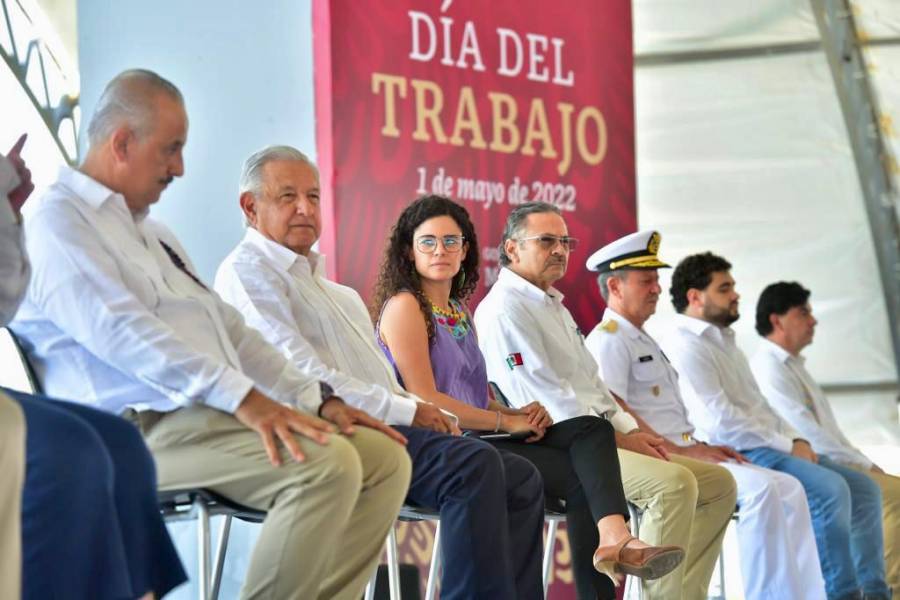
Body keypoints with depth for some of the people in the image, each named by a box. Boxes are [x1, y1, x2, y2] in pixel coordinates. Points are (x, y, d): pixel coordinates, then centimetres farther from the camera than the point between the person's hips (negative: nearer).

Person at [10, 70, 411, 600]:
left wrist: (318, 399, 12)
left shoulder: (152, 232, 27)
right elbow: (120, 332, -19)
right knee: (327, 463, -28)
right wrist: (242, 397, -27)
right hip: (140, 429, -10)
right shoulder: (57, 223, -4)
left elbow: (229, 328, 25)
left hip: (208, 413, 10)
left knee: (385, 458, -4)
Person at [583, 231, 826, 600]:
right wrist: (680, 451, -20)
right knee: (761, 488, -27)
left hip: (682, 454, 10)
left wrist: (702, 448, 9)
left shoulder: (644, 341, 27)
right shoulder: (608, 339, -5)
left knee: (787, 489, -3)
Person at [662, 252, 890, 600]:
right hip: (738, 454, -10)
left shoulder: (724, 340, 21)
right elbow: (721, 422, -20)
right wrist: (787, 446, -13)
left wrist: (796, 439, 4)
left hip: (768, 447, 11)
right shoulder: (685, 345, -11)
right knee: (830, 490, -28)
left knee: (864, 488, 5)